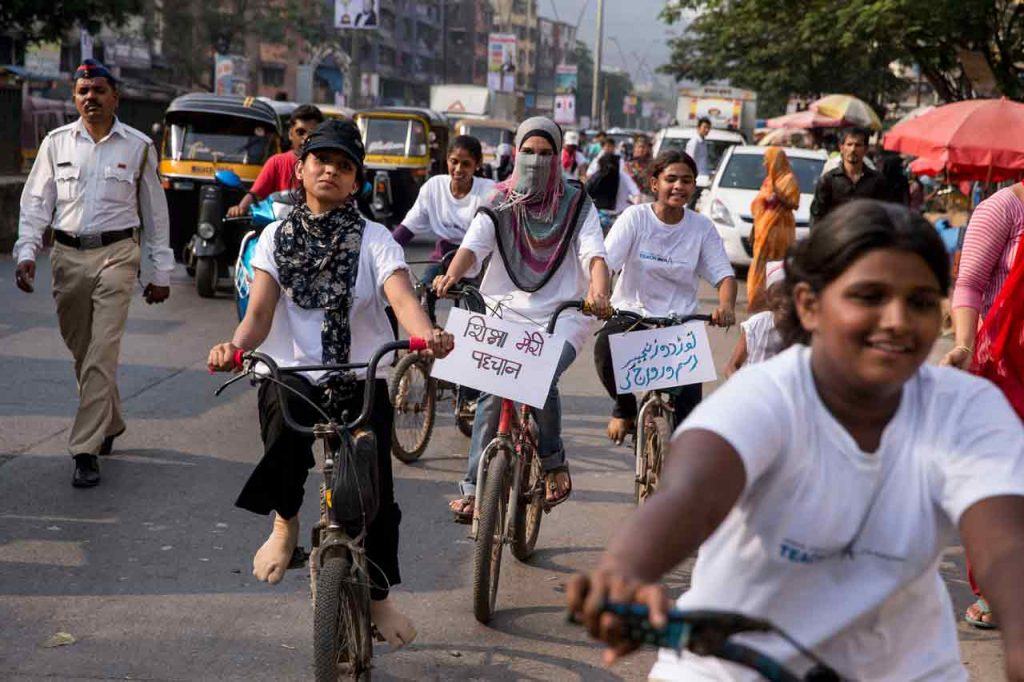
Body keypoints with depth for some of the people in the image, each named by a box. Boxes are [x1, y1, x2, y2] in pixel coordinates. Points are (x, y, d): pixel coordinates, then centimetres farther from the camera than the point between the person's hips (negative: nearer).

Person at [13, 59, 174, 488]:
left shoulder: (138, 147, 4)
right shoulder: (57, 143, 8)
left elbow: (155, 212, 10)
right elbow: (36, 202, 8)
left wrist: (160, 272, 9)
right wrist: (26, 252, -6)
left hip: (116, 255, -3)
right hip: (68, 255, 3)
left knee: (101, 355, -12)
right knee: (80, 352, 11)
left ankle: (86, 450, -11)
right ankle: (109, 424, 33)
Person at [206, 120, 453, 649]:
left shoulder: (374, 239, 1)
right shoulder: (277, 237, 6)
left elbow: (401, 297, -17)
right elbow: (260, 312, -5)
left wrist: (426, 334, -40)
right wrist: (236, 346, -28)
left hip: (361, 379, 0)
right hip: (291, 373, 0)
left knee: (376, 491, -9)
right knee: (285, 424, -33)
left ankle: (378, 596, 15)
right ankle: (285, 523, -4)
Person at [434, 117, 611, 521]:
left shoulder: (577, 204, 5)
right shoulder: (499, 205, 7)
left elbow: (594, 255, -9)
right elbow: (473, 245, -9)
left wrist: (598, 291, -32)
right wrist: (452, 275, -32)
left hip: (561, 314, -1)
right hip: (507, 311, 2)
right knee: (492, 393, -14)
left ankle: (554, 466, -6)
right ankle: (474, 489, -4)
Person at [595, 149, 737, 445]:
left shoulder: (702, 227, 0)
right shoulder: (636, 217, -5)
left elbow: (724, 275, -4)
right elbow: (605, 262, -16)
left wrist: (726, 306, -28)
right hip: (631, 312, -1)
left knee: (689, 395, -17)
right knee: (606, 349, -31)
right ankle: (625, 409, 0)